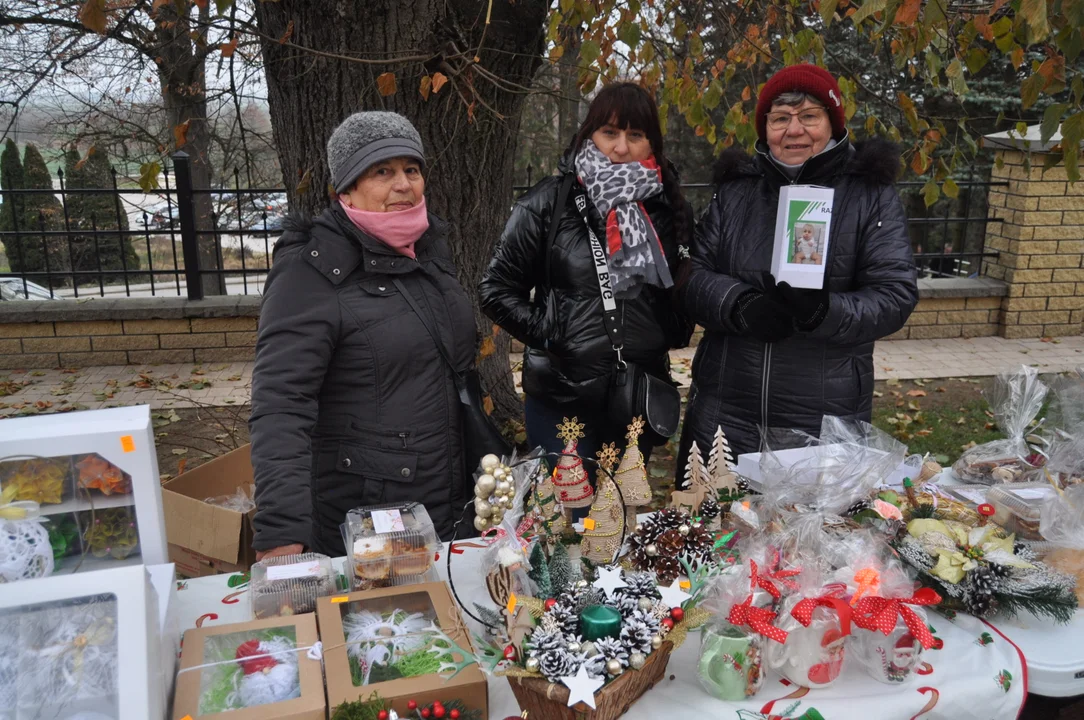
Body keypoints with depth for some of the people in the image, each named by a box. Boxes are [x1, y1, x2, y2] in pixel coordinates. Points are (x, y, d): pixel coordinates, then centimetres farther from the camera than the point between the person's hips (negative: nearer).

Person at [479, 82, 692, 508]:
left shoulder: (666, 208, 6)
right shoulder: (550, 203, -5)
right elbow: (497, 290, -3)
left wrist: (674, 332, 4)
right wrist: (549, 336, -11)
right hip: (562, 397, -3)